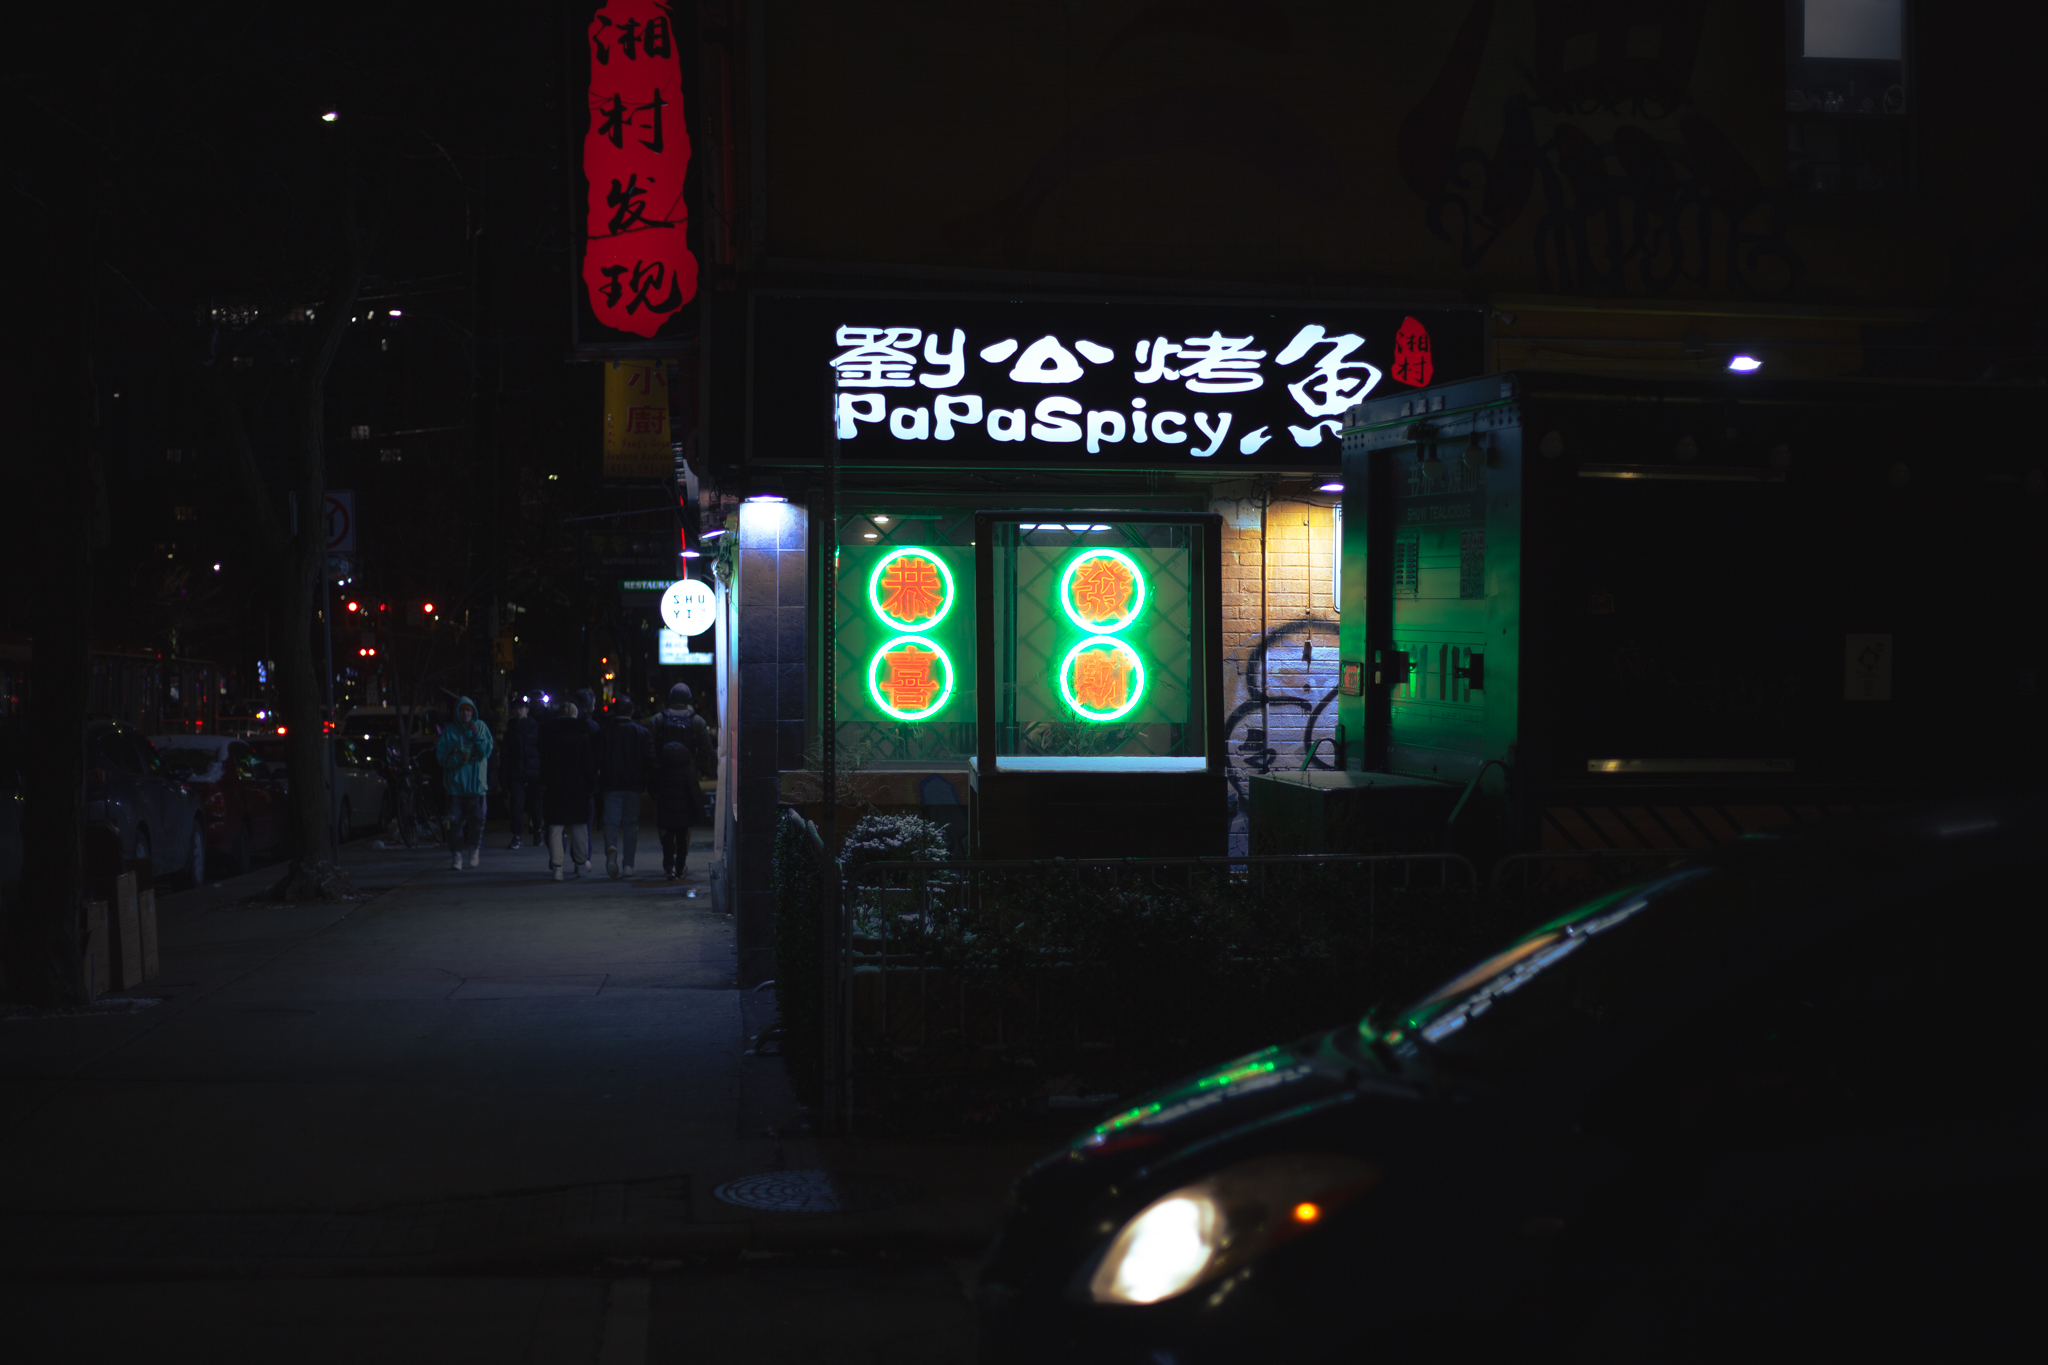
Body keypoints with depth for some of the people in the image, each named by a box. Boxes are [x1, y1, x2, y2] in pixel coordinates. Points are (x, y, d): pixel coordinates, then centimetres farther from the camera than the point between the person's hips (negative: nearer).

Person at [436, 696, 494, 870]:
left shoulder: (481, 727, 6)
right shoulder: (450, 730, 3)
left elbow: (486, 752, 0)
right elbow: (441, 756, 1)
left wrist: (477, 735, -10)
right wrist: (457, 758, -15)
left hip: (476, 782, 0)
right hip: (455, 782, 0)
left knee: (477, 819, -2)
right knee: (455, 820, -5)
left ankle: (475, 849, 20)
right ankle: (457, 855, 2)